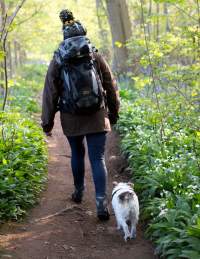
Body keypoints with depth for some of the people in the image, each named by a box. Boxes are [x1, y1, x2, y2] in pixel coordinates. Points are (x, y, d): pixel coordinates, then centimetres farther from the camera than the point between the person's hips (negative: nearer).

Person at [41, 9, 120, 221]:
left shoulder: (57, 61, -2)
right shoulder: (96, 57, -1)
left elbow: (50, 93, -2)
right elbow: (111, 87, 5)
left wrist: (47, 122, 5)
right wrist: (114, 112, 18)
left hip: (71, 120, 1)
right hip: (97, 118, -1)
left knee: (77, 154, 22)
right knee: (98, 159, 0)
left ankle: (79, 192, 37)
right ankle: (101, 202, -11)